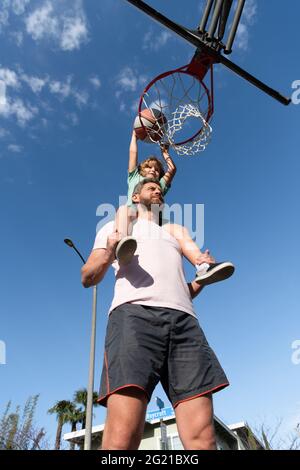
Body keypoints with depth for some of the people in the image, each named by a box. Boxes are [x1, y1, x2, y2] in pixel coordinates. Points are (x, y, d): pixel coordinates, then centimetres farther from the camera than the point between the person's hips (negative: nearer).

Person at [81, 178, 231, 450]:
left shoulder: (173, 231, 37)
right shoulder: (115, 227, 30)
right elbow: (88, 278, 18)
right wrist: (109, 252, -4)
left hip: (184, 320, 3)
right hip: (134, 315, -3)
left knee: (202, 439, -12)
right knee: (122, 437, -22)